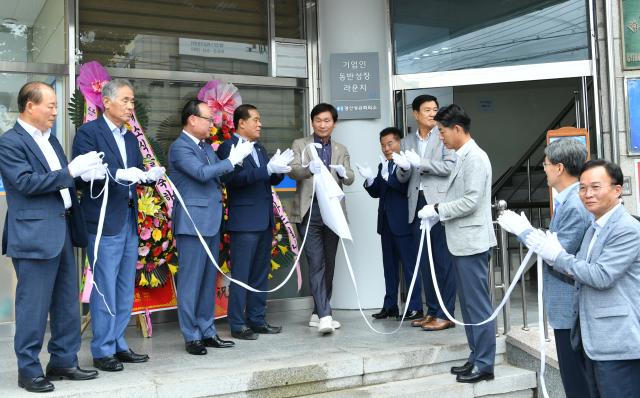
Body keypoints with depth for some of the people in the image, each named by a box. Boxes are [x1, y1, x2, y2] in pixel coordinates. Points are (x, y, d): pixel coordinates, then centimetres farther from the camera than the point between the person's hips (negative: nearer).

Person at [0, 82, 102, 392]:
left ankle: (64, 361, 25)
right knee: (34, 305, 0)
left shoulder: (49, 138, 17)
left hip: (62, 230, 8)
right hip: (35, 235, -8)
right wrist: (70, 171, -21)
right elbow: (26, 182, -18)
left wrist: (83, 172, 3)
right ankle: (29, 371, 12)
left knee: (67, 303, 13)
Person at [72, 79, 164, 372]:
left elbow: (135, 173, 13)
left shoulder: (130, 137, 16)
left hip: (129, 220, 8)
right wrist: (120, 173, -29)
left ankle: (118, 345, 23)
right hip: (105, 222, -8)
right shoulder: (88, 132, -6)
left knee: (125, 288, 13)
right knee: (105, 289, -2)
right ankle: (102, 351, 9)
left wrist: (150, 174, -8)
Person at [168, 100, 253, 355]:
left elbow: (221, 174, 13)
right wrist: (233, 160, -17)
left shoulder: (206, 146, 17)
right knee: (191, 281, -1)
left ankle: (207, 332, 20)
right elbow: (202, 173, -22)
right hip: (192, 223, -8)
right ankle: (191, 337, 7)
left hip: (211, 222, 8)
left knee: (209, 280, 12)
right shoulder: (180, 147, -10)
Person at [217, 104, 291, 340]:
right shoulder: (228, 147, -7)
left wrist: (280, 169, -6)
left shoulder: (259, 148, 18)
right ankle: (237, 325, 5)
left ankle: (257, 320, 20)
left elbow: (271, 180, 16)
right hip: (244, 221, -8)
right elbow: (233, 178, -21)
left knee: (260, 274, 11)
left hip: (264, 221, 8)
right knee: (241, 274, -2)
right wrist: (268, 168, -25)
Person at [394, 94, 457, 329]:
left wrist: (420, 163, -13)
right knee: (425, 261, 9)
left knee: (443, 260, -4)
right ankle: (432, 311, 17)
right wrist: (403, 167, -8)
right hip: (417, 204, 5)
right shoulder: (407, 141, 16)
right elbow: (402, 178, 14)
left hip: (439, 203, -5)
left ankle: (445, 314, 1)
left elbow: (451, 166, -9)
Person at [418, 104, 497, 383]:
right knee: (468, 304, 14)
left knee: (478, 304, -3)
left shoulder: (475, 157, -14)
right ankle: (476, 358, 23)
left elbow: (471, 201, -21)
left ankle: (484, 365, 5)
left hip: (472, 242, -10)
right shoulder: (463, 157, 15)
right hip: (462, 242, 10)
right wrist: (439, 214, 8)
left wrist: (437, 209, -13)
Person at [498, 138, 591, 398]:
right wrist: (523, 230, 5)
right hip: (568, 305, 10)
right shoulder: (568, 199, 9)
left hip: (570, 306, -10)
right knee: (574, 376, 19)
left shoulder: (575, 206, -22)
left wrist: (524, 231, -15)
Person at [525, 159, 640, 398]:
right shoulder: (595, 228, 15)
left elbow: (602, 276, -21)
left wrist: (558, 255, -14)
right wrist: (548, 252, -2)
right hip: (591, 339, 9)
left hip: (617, 342, -9)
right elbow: (579, 271, 15)